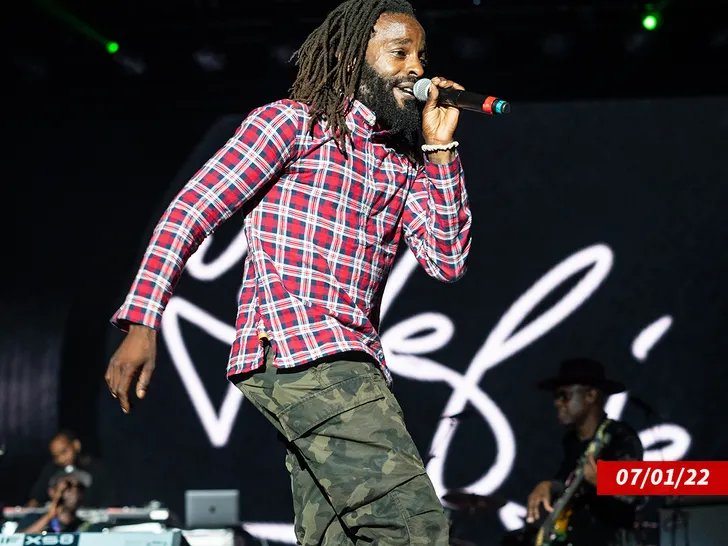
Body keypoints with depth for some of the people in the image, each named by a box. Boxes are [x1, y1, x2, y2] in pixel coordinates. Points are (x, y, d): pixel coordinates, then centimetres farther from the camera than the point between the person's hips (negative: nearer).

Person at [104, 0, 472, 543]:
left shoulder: (402, 165, 23)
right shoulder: (293, 122, 3)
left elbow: (448, 261, 13)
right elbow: (191, 211, -3)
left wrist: (440, 148, 9)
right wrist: (142, 323, -13)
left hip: (351, 365, 8)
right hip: (297, 350, -8)